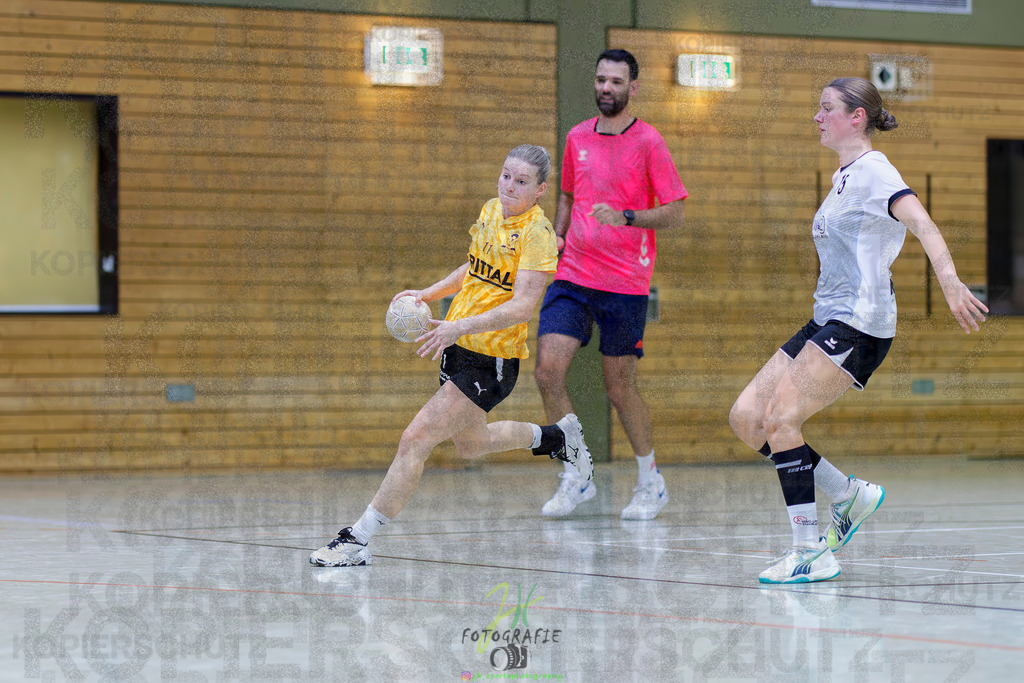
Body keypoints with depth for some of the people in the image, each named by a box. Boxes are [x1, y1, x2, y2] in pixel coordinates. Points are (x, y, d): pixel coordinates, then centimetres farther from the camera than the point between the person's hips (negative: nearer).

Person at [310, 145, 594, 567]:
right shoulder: (490, 211, 5)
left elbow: (523, 307, -26)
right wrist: (426, 294, 10)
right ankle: (558, 436, 50)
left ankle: (358, 540, -13)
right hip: (458, 346, 9)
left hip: (491, 361, -9)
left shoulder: (537, 233, -17)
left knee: (416, 439, -16)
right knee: (471, 445, 27)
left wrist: (461, 326, -35)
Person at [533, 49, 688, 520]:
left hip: (625, 283, -4)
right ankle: (575, 480, 1)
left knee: (620, 389, 1)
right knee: (548, 370, -12)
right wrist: (558, 235, 9)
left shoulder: (648, 142, -3)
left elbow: (674, 213, -5)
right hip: (573, 275, 4)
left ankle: (651, 483, 22)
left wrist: (625, 217, -21)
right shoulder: (577, 138, 12)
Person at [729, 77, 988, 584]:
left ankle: (812, 554, -14)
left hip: (859, 324, -9)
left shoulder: (873, 171, -11)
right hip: (827, 320, 9)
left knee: (780, 418, -18)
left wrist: (950, 283, -43)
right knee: (745, 418, 2)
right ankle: (849, 494, 10)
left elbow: (922, 224, -27)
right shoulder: (842, 177, 18)